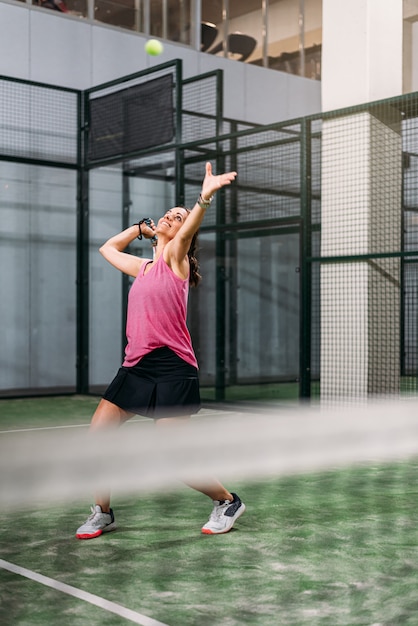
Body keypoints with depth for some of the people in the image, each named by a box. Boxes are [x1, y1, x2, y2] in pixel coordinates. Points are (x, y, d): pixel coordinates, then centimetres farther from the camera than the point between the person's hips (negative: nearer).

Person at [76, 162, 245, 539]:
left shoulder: (175, 258, -1)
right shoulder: (142, 268, 18)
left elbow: (189, 229, -23)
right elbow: (108, 248, 37)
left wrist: (206, 197, -41)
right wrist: (141, 227, 31)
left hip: (172, 369, -7)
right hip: (136, 366, 7)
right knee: (96, 437, 2)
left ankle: (228, 502, 18)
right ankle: (103, 514, 21)